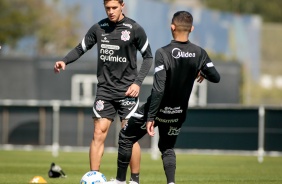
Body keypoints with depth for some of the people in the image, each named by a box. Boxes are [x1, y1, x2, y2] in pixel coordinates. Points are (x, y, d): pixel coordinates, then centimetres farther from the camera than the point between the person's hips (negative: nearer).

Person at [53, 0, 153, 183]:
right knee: (99, 134, -2)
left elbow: (148, 57, 1)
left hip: (127, 91, -3)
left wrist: (138, 82, -9)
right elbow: (81, 48, 10)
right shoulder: (99, 28, 3)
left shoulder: (135, 29, -5)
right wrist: (64, 61, -9)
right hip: (104, 90, 3)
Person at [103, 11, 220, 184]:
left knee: (126, 137, 16)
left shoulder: (163, 53, -22)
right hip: (178, 113, 4)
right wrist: (202, 72, 20)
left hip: (158, 109, -4)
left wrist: (150, 118, -20)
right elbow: (216, 78, -1)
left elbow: (158, 90, -25)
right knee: (167, 148, 24)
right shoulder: (199, 53, -10)